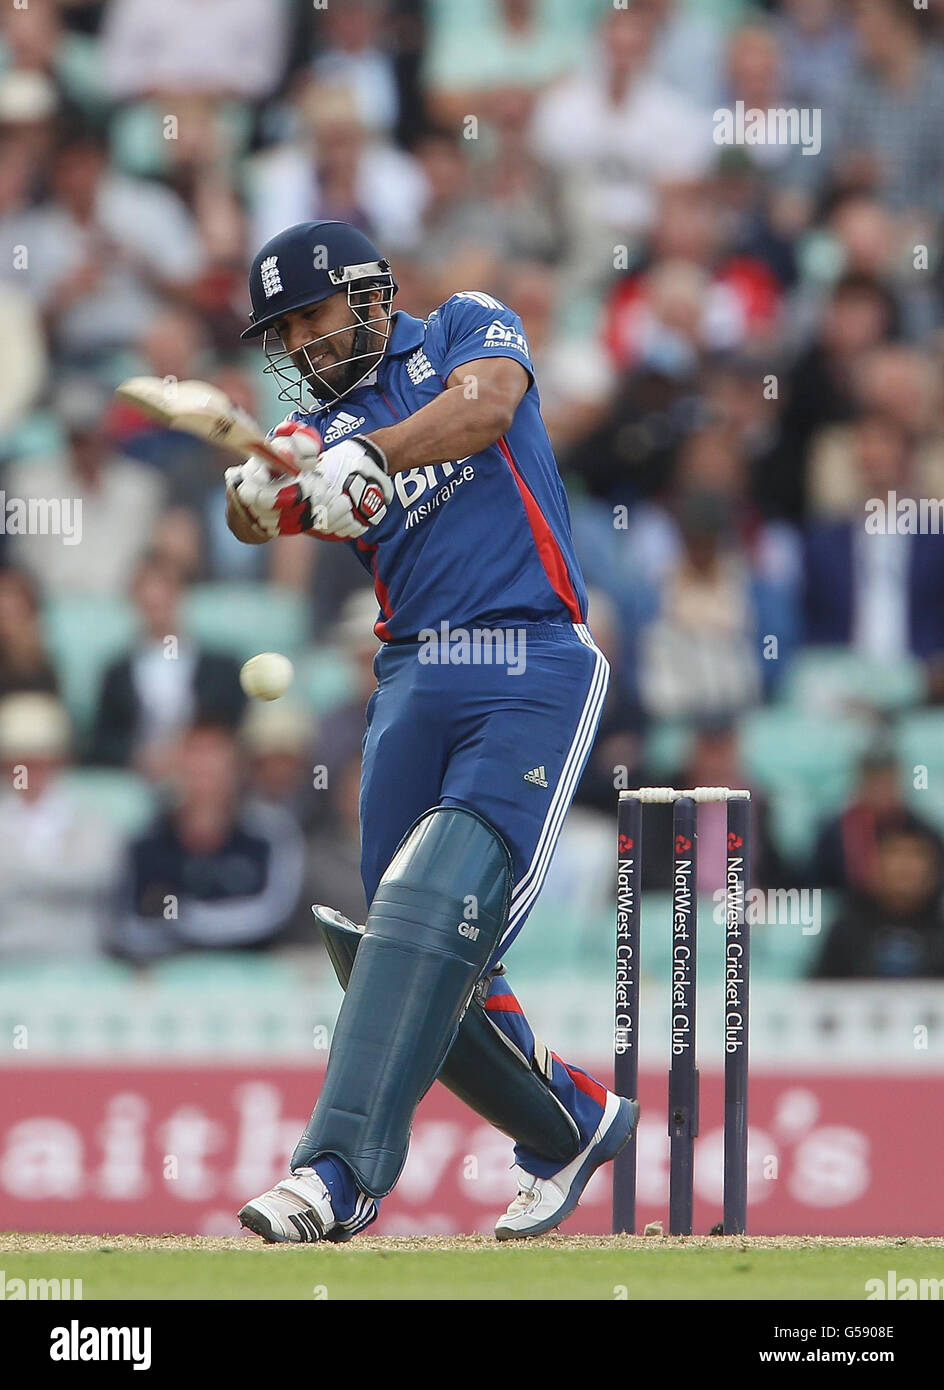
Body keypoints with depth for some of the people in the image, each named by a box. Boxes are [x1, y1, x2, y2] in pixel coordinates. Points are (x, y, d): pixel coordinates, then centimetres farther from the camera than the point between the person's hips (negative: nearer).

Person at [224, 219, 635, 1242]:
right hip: (415, 683, 5)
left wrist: (371, 455, -26)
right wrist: (254, 491, -25)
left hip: (536, 669, -5)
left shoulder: (464, 329, 11)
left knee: (437, 907, -20)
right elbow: (256, 520, -2)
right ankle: (573, 1125, 21)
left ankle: (339, 1174, -30)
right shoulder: (317, 430, 19)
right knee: (412, 957, -1)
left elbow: (487, 406, -12)